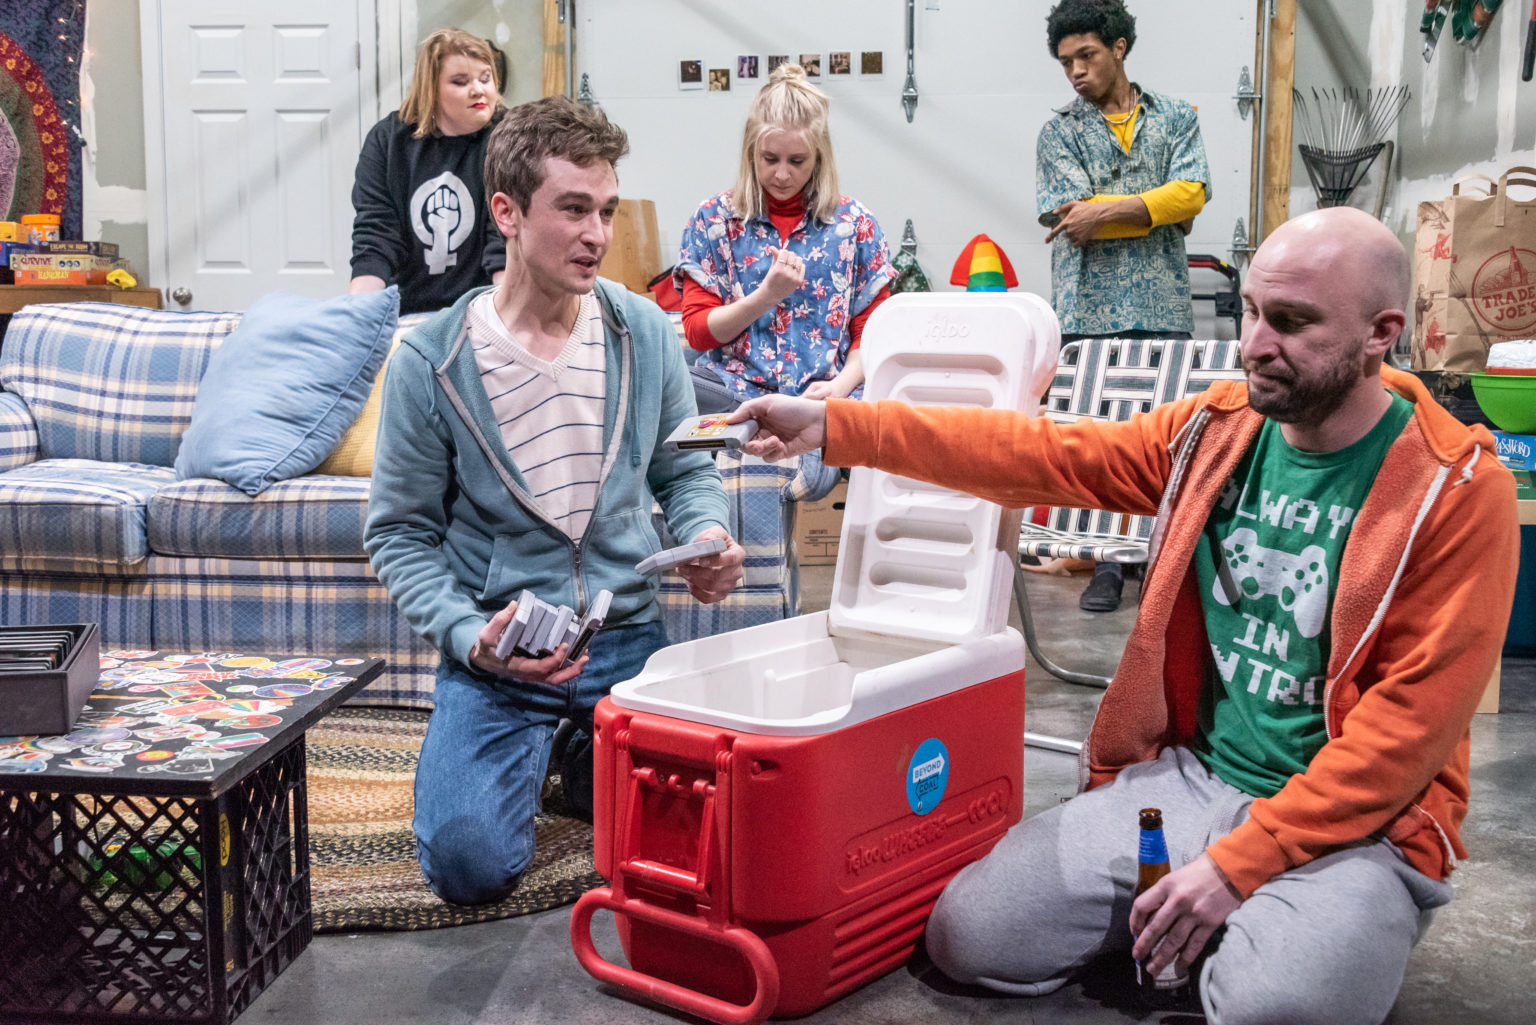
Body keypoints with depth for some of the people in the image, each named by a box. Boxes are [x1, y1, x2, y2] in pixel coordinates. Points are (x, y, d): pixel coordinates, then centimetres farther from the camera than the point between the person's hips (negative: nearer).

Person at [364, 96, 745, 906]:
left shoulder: (645, 334, -1)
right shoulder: (430, 362, -9)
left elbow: (685, 470, 12)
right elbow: (400, 534, -2)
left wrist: (708, 539, -11)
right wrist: (469, 637, -19)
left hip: (629, 635, 2)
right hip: (496, 649, -2)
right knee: (469, 862, -19)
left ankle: (586, 758, 20)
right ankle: (530, 753, 17)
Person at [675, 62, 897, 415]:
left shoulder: (855, 224, 10)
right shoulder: (713, 220, 8)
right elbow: (697, 331, 4)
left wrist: (842, 383, -11)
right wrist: (768, 294, -10)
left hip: (825, 397, 0)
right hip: (733, 392, 0)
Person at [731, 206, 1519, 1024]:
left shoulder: (1458, 490, -12)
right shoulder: (1216, 430, 3)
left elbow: (1411, 719, -15)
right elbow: (1042, 455, 2)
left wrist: (1239, 863, -19)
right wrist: (833, 427, -4)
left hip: (1352, 818, -4)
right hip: (1187, 775, 5)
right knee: (968, 935, -6)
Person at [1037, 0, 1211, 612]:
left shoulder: (1176, 119, 12)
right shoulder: (1059, 133, 9)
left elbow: (1191, 193, -5)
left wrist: (1107, 209, -13)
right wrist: (1160, 210, -5)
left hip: (1163, 308, 1)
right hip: (1090, 310, -1)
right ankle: (1108, 566, 8)